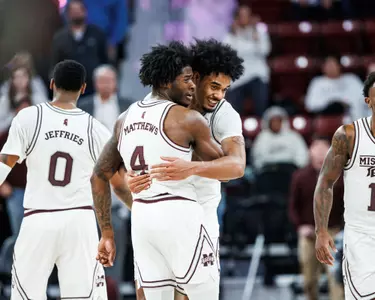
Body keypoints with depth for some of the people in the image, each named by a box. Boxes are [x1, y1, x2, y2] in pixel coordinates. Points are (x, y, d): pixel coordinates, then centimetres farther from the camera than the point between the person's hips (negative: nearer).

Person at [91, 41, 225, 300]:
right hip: (178, 215, -6)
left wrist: (107, 233, 17)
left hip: (142, 216, 7)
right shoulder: (188, 119, -8)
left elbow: (100, 176, 14)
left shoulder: (125, 119, 11)